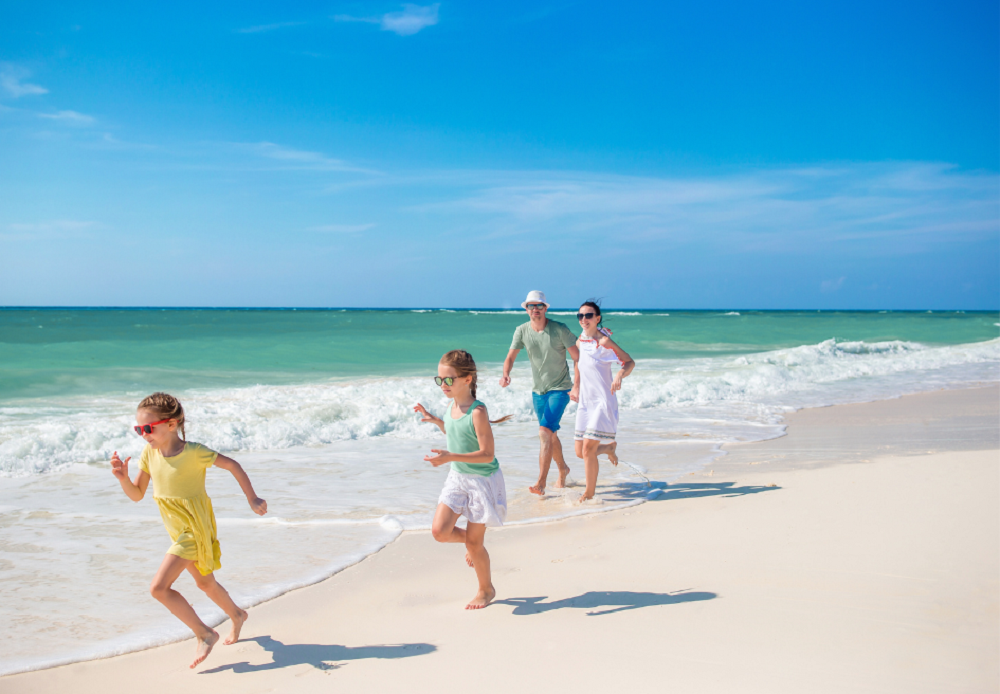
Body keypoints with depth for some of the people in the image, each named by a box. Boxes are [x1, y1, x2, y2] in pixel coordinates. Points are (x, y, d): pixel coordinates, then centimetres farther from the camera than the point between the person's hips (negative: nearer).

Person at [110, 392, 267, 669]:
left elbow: (232, 465, -12)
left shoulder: (193, 452, -22)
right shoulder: (149, 453, -4)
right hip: (179, 531, 8)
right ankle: (237, 615, 51)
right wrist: (123, 477, -18)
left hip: (195, 529, -8)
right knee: (206, 584, 25)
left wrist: (252, 498, -12)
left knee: (159, 587, -16)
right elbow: (136, 494, 2)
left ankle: (204, 634, -2)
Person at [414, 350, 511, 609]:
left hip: (482, 479, -7)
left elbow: (487, 454, -25)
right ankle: (470, 541, 27)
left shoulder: (477, 411, -23)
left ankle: (486, 590, 27)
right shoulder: (453, 407, 1)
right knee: (439, 531, -6)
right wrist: (435, 420, 9)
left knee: (474, 542, 4)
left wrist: (450, 457, -33)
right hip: (458, 477, 7)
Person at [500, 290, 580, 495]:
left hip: (560, 389, -5)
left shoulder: (559, 330, -13)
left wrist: (577, 386, -19)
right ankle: (563, 469, 41)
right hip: (538, 390, 5)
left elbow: (578, 358, -9)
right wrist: (505, 375, -24)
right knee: (550, 434, 17)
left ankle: (541, 483, -20)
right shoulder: (522, 331, -2)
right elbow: (510, 357, -2)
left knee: (545, 431, -19)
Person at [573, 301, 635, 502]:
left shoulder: (604, 341, -11)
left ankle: (590, 492, 4)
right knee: (580, 451, 7)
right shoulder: (580, 342, 8)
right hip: (585, 402, 7)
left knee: (588, 449, -13)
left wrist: (620, 375, -29)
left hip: (603, 401, -7)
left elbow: (629, 361, -10)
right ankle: (609, 447, 37)